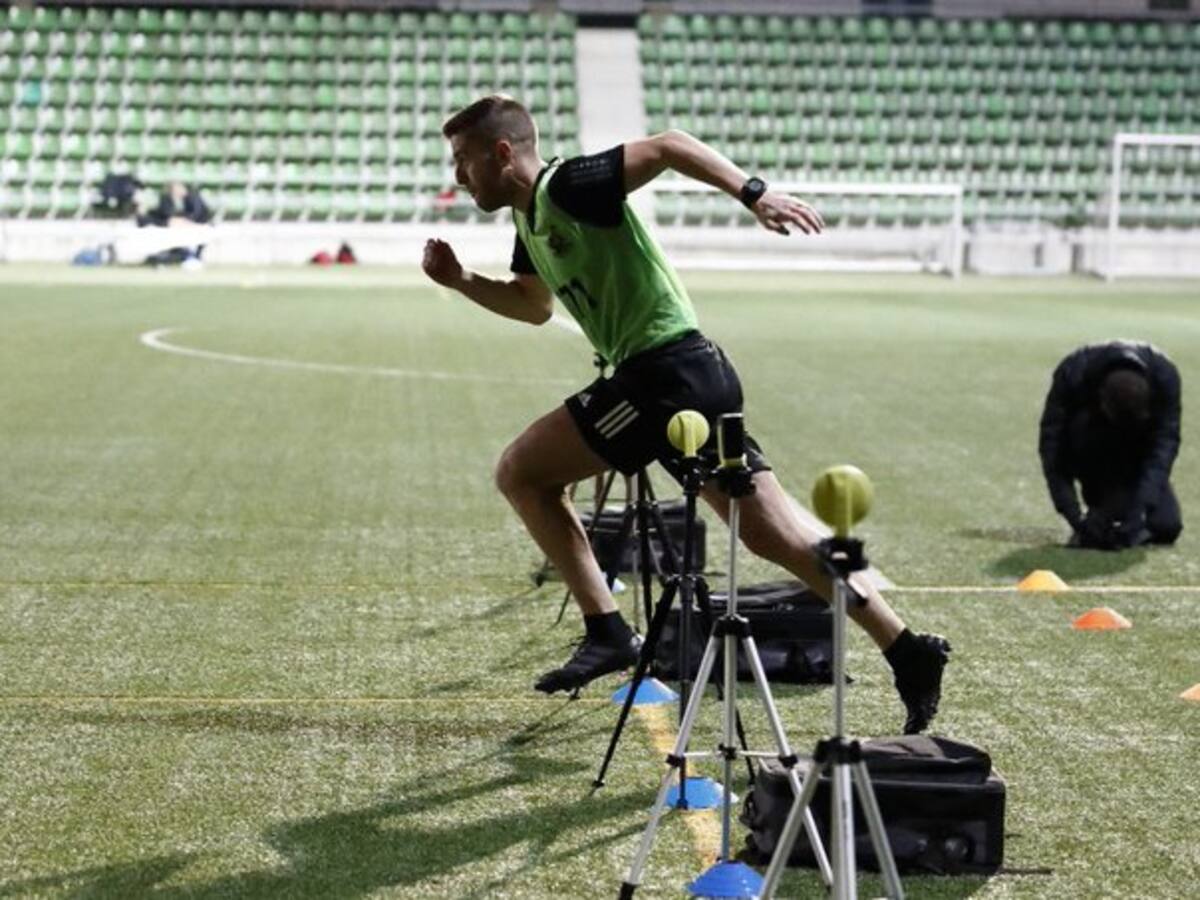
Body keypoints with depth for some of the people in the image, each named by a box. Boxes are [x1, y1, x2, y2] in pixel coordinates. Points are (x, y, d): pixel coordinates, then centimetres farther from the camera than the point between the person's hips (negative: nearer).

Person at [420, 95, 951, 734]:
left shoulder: (566, 187, -11)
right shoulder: (528, 216, 17)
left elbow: (665, 147, -22)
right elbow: (536, 305, 34)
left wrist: (753, 193, -32)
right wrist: (459, 281, 21)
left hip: (664, 373, -10)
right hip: (698, 374, 10)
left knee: (520, 471, -2)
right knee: (776, 534, 7)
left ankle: (607, 633, -2)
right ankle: (907, 651, 5)